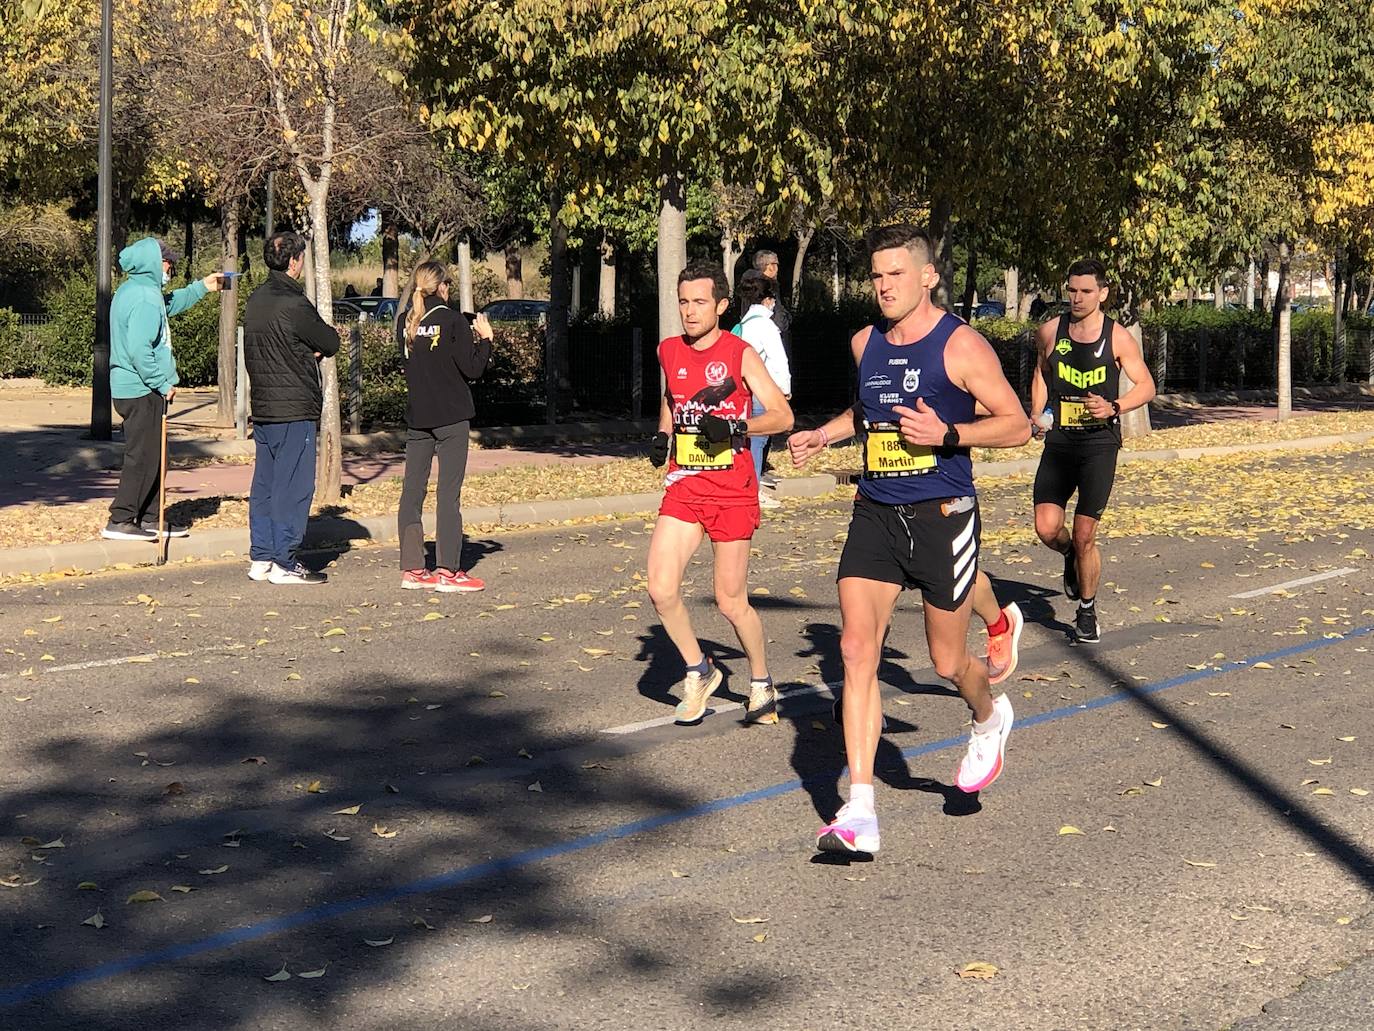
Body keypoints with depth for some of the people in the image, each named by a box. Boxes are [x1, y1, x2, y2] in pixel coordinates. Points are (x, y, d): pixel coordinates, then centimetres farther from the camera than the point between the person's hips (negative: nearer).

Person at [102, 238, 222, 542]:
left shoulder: (132, 291, 13)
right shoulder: (145, 299, -19)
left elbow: (169, 304, 33)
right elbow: (139, 350, -26)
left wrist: (202, 287, 36)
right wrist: (163, 383, -17)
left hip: (129, 388, 10)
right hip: (142, 391, -10)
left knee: (152, 456, 15)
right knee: (143, 457, -6)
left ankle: (149, 519, 20)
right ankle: (120, 521, -4)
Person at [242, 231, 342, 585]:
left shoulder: (255, 301, 11)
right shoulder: (293, 305, -16)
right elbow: (331, 343, -8)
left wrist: (307, 350, 1)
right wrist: (315, 346, 12)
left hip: (262, 407, 9)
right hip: (294, 410, -9)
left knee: (264, 485, 12)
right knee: (293, 486, -3)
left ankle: (260, 558, 16)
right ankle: (284, 564, -1)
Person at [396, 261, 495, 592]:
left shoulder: (407, 322, 6)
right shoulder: (452, 320, -9)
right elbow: (472, 369, -10)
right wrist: (485, 338, 6)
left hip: (416, 418, 5)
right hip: (451, 418, -5)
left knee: (412, 491, 8)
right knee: (448, 493, -3)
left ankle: (412, 569, 9)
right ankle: (447, 571, -3)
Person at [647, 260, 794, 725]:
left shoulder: (740, 354, -6)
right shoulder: (669, 352, 8)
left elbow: (783, 416, -7)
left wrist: (735, 428, -22)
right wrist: (662, 435, 10)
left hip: (732, 491, -4)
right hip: (683, 487, 4)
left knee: (731, 601, 2)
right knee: (661, 589, -11)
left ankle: (761, 683, 26)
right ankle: (699, 671, 13)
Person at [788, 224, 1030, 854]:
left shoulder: (960, 346, -8)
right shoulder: (865, 344, 10)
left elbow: (1017, 425, -7)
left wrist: (946, 435, -20)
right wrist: (822, 436, 15)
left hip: (942, 517, -4)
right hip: (875, 516, 4)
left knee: (947, 663, 7)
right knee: (856, 648, -10)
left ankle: (990, 718, 46)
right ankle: (860, 813, -11)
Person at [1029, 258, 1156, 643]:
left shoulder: (1118, 338, -4)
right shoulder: (1050, 332, 4)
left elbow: (1146, 386, 0)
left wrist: (1113, 407, -18)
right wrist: (1037, 414, 6)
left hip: (1099, 442, -2)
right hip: (1058, 441, 3)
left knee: (1084, 535, -4)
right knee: (1047, 528, -9)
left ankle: (1087, 610, 17)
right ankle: (1071, 557, 28)